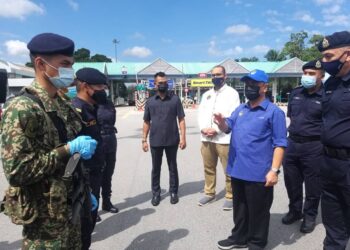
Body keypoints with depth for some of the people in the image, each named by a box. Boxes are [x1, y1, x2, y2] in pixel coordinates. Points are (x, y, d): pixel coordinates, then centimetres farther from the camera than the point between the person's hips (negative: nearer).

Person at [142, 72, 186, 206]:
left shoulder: (175, 99, -1)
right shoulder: (150, 101, 4)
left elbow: (181, 119, -2)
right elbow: (146, 122, 7)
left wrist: (183, 137, -9)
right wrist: (144, 139, 3)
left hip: (172, 140, -1)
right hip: (155, 141, 2)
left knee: (172, 167, 11)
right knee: (155, 168, 11)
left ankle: (173, 192, 25)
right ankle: (156, 193, 25)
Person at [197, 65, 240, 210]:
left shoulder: (232, 93, -1)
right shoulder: (206, 94, 17)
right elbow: (201, 113, 12)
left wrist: (216, 129, -16)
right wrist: (203, 128, -7)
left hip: (223, 138, -5)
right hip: (206, 138, 6)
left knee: (229, 170, 2)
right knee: (208, 168, 15)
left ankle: (230, 196, 17)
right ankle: (209, 193, 30)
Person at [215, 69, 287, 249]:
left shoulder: (274, 111, -8)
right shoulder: (240, 109, 11)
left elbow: (280, 144, -11)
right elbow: (228, 128, 10)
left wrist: (274, 170, -17)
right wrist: (221, 123, -14)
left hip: (259, 174, -6)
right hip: (237, 170, 6)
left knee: (258, 211, 11)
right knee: (239, 208, 21)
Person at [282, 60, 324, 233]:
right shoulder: (295, 93, 7)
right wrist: (294, 130, 11)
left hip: (314, 146, -5)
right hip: (292, 143, 5)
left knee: (312, 184, 9)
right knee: (291, 181, 16)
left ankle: (310, 216, 29)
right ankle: (295, 211, 36)